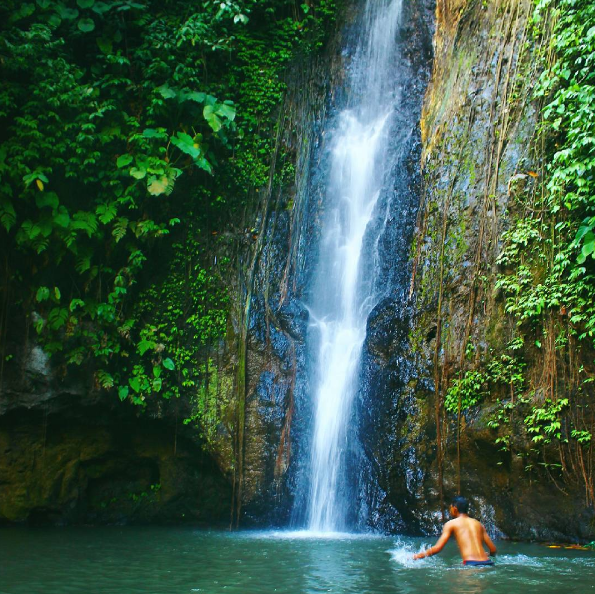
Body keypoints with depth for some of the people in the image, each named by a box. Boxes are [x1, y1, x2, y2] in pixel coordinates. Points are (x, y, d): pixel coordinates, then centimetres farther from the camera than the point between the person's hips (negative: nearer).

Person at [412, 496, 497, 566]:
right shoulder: (478, 524, 21)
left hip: (471, 563, -5)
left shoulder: (451, 524, 10)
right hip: (487, 563, 5)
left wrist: (420, 555, 19)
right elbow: (493, 550, 18)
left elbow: (438, 548, 3)